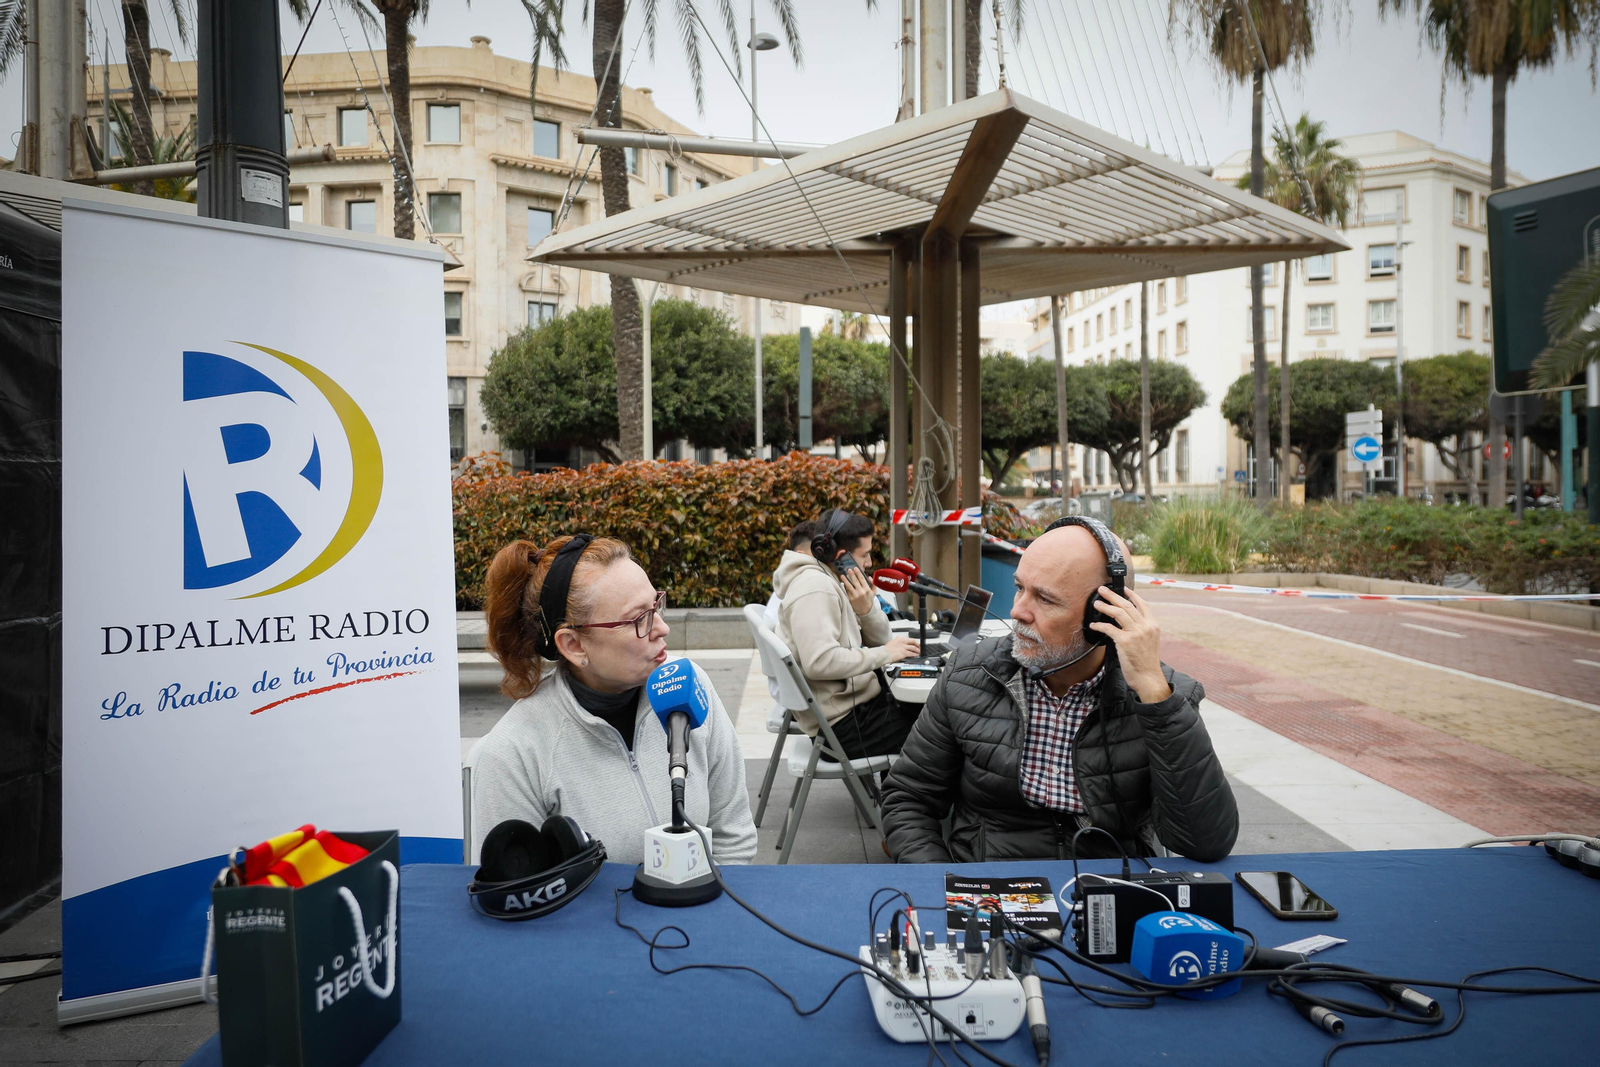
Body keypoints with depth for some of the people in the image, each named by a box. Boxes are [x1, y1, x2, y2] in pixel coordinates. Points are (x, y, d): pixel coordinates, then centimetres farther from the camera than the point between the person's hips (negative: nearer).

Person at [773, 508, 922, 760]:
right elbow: (820, 662, -31)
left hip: (854, 704, 9)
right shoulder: (815, 588, -19)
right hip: (843, 722, -9)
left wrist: (867, 609, -9)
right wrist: (884, 654, -21)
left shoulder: (831, 582, 11)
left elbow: (879, 640, 12)